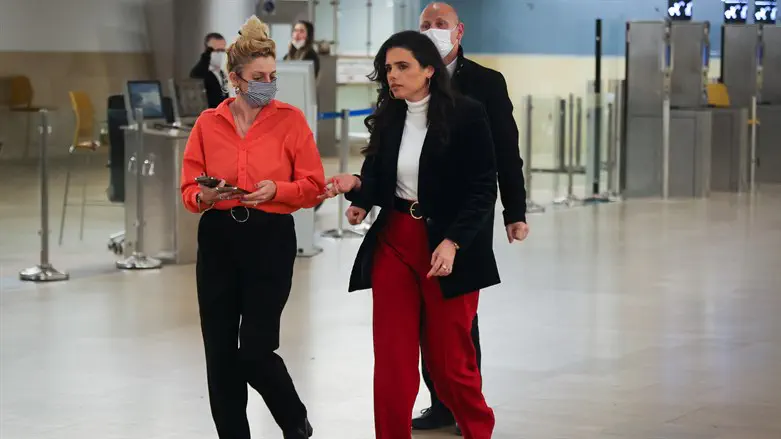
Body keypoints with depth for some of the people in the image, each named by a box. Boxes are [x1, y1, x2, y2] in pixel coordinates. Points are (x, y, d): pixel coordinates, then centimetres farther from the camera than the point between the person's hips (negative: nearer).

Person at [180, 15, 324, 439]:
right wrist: (206, 196, -16)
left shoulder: (290, 119, -2)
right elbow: (188, 189, 6)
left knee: (255, 351, -6)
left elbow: (313, 186, -1)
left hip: (270, 240, -3)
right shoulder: (208, 123, 4)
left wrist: (276, 190, -19)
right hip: (217, 241, 3)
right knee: (220, 352, 4)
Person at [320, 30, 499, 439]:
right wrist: (355, 186, -14)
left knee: (449, 361, 5)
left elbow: (483, 189, -10)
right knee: (392, 360, 2)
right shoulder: (387, 119, 7)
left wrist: (453, 242, -19)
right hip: (393, 244, 4)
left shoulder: (466, 114, -8)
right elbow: (378, 185, 9)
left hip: (449, 248, -4)